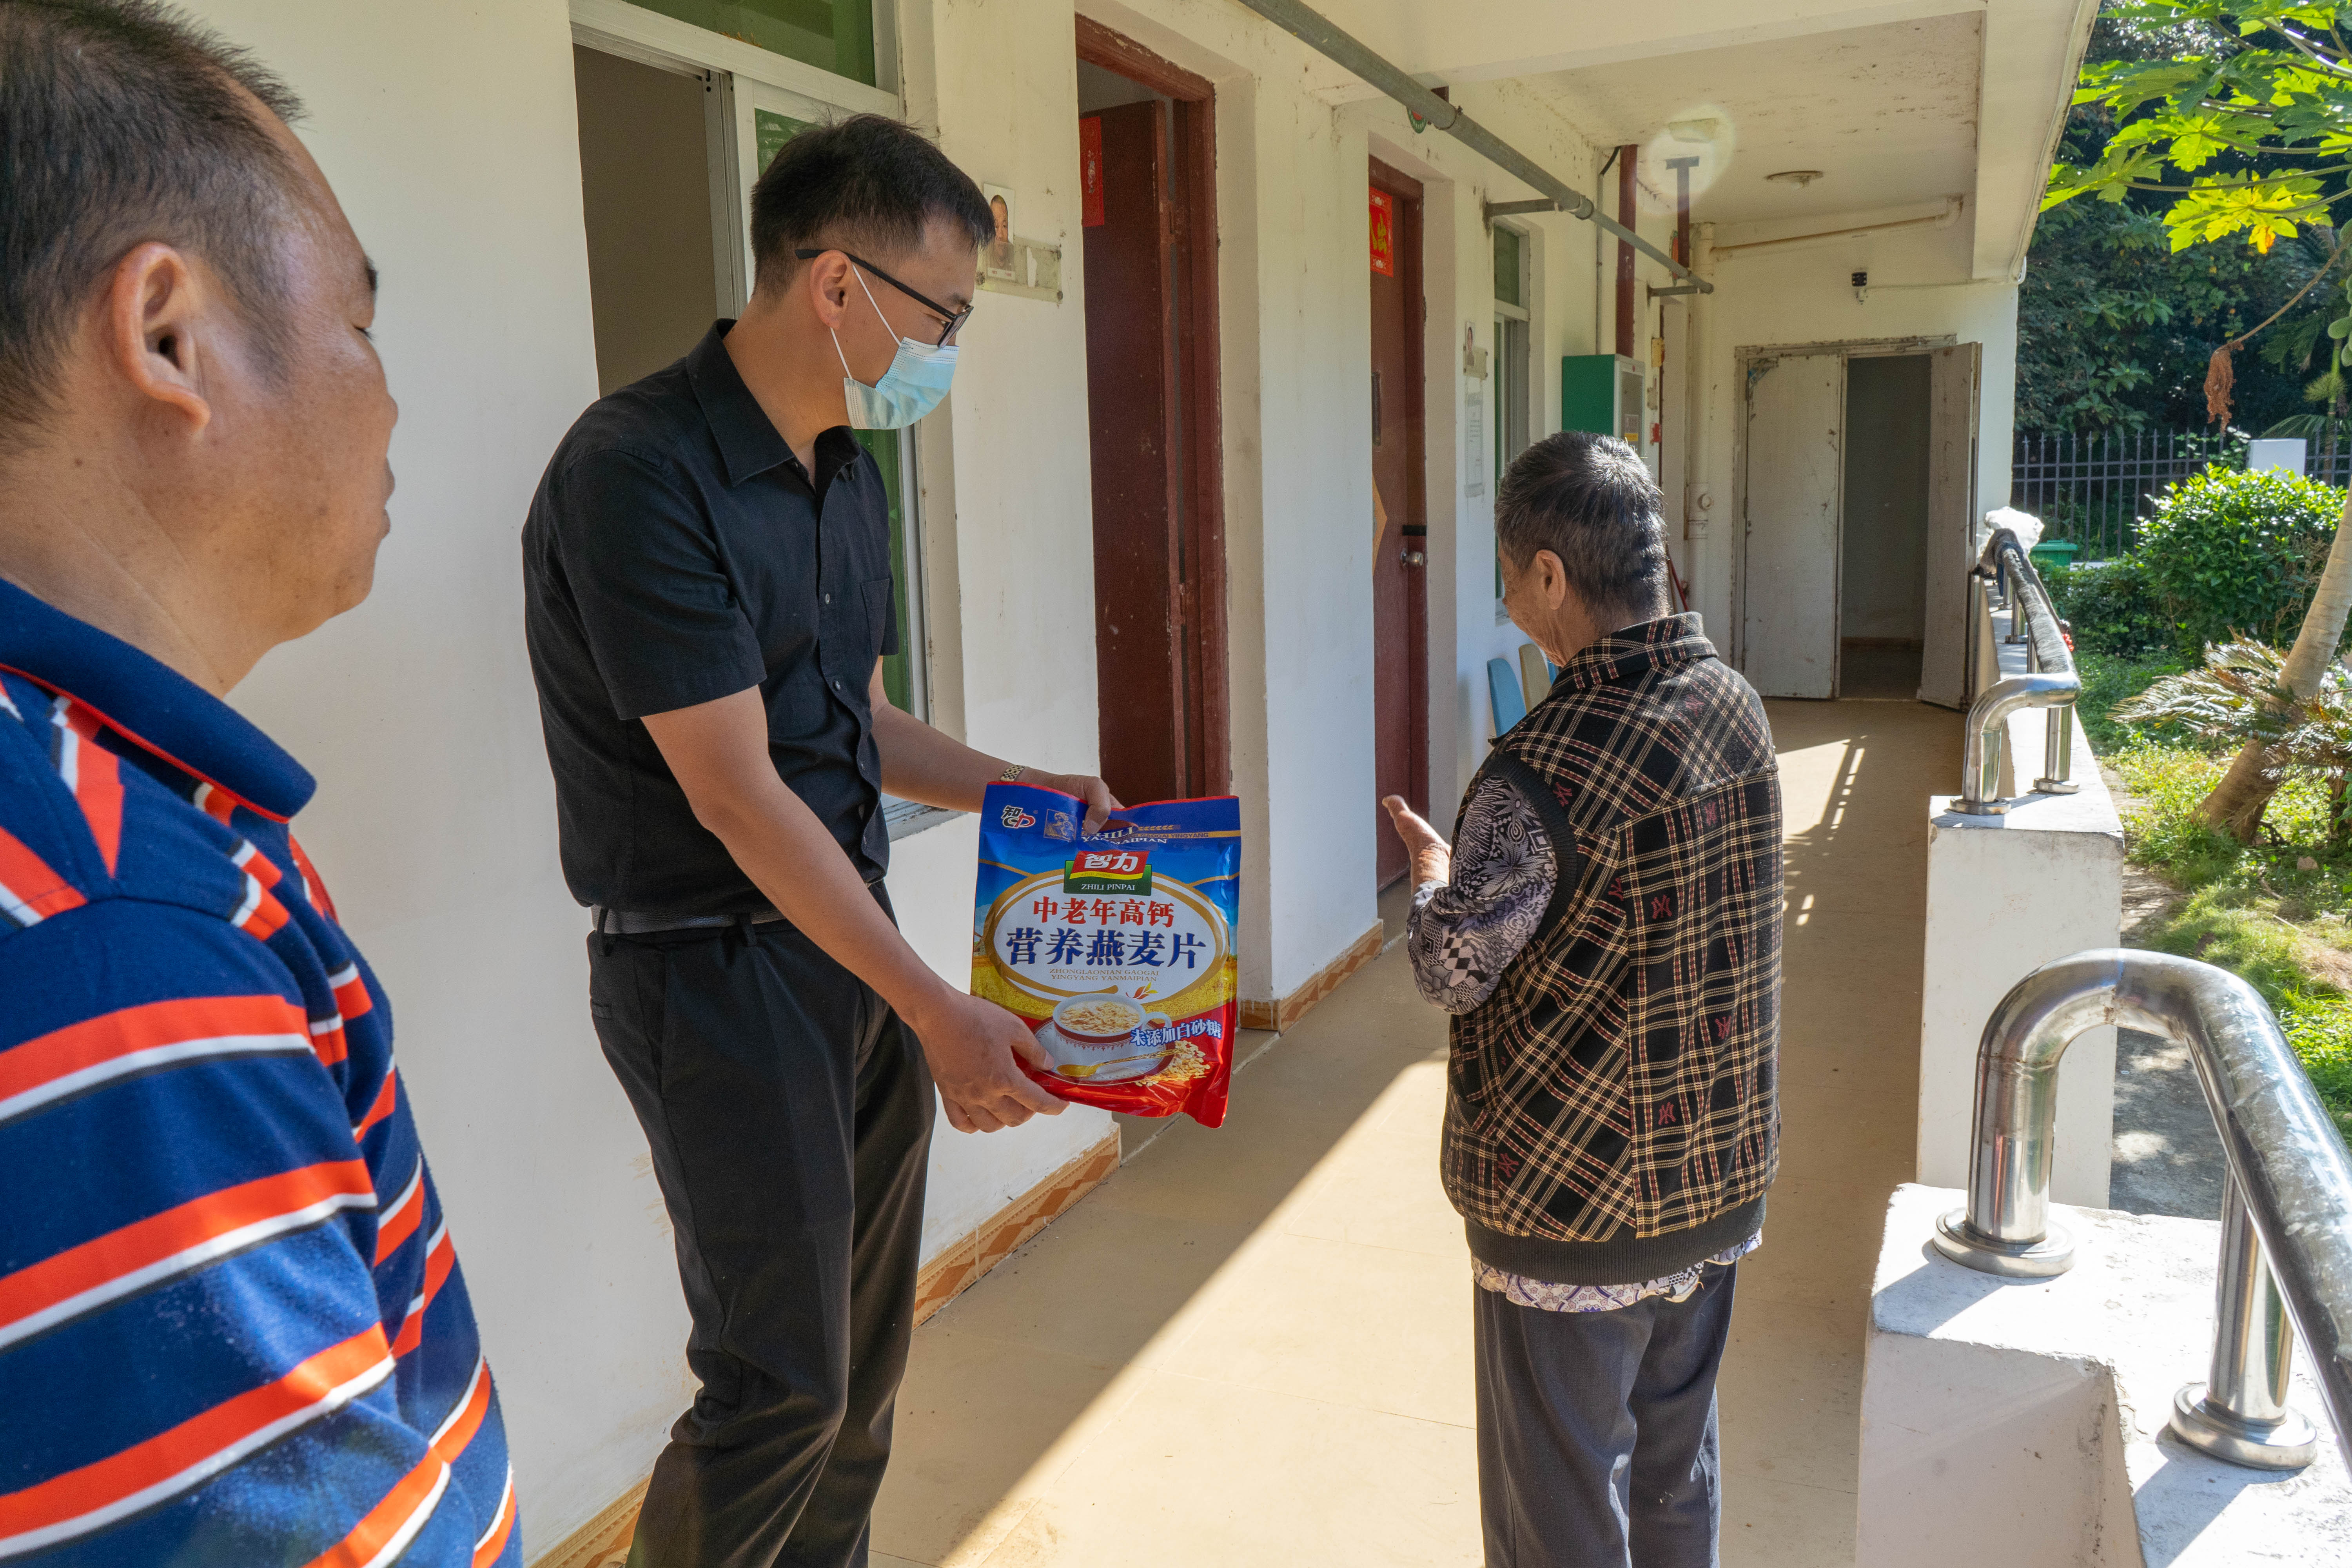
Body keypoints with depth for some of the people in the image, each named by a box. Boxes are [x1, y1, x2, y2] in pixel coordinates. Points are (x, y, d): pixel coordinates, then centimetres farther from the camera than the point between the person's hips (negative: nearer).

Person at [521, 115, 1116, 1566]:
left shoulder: (849, 470, 9)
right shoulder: (639, 471, -19)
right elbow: (738, 799, -22)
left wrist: (1022, 790, 6)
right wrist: (938, 1012, -19)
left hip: (854, 939, 8)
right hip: (713, 967, -8)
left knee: (869, 1343, 17)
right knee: (784, 1380, 0)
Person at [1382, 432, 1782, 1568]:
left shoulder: (1545, 769, -26)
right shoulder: (1736, 709, -2)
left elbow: (1453, 970, -19)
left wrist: (1430, 870, -1)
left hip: (1572, 1203, -7)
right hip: (1717, 1179, 8)